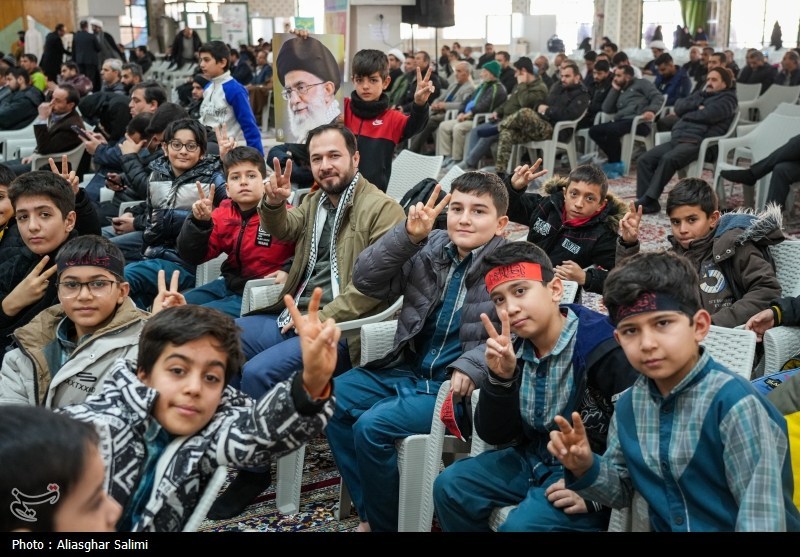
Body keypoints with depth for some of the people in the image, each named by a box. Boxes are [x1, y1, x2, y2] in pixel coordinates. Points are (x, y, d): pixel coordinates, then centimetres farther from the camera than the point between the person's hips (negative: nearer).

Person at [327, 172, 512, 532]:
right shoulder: (431, 248, 6)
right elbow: (366, 280, 0)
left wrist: (470, 366, -33)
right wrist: (407, 236, -12)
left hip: (455, 384, -7)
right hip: (407, 369, 7)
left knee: (372, 427, -22)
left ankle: (387, 522, 4)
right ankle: (368, 513, 5)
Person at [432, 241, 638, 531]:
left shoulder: (603, 347, -24)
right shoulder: (515, 349, -2)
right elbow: (494, 435, -1)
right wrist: (501, 378, -17)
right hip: (533, 460, 7)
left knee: (521, 525, -27)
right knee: (451, 485, 0)